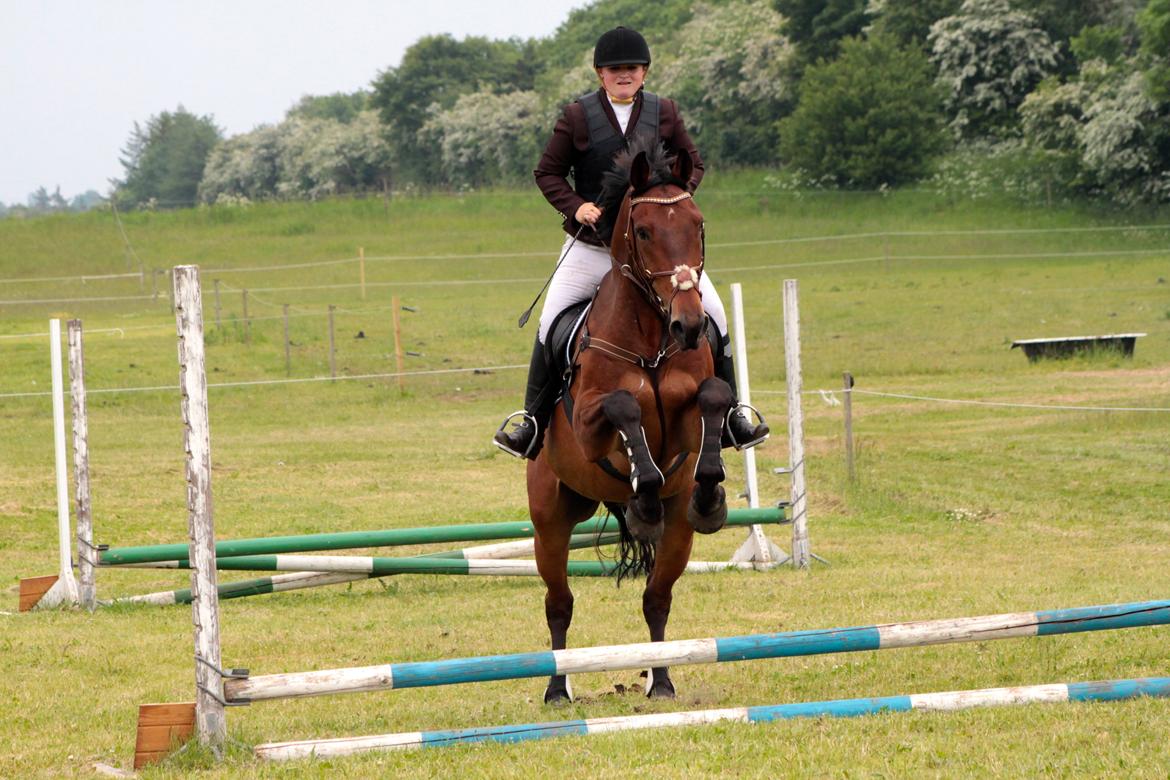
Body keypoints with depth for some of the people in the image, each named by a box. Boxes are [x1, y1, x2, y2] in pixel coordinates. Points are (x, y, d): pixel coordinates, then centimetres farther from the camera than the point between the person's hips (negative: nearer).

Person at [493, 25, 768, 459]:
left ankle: (727, 412, 7)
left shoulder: (664, 114, 1)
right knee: (551, 321, -12)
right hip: (590, 245, -1)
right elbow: (547, 173, 3)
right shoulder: (577, 117, -3)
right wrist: (575, 206, -14)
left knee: (712, 313, -8)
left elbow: (692, 163, 12)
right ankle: (533, 418, 4)